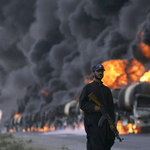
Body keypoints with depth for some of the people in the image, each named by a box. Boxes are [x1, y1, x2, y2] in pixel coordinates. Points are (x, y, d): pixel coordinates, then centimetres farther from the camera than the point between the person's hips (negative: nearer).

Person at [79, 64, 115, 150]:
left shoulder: (107, 90, 19)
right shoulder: (88, 88, 6)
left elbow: (111, 107, 13)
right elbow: (82, 104, 0)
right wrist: (93, 107, -17)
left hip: (106, 123, 5)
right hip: (93, 124, -5)